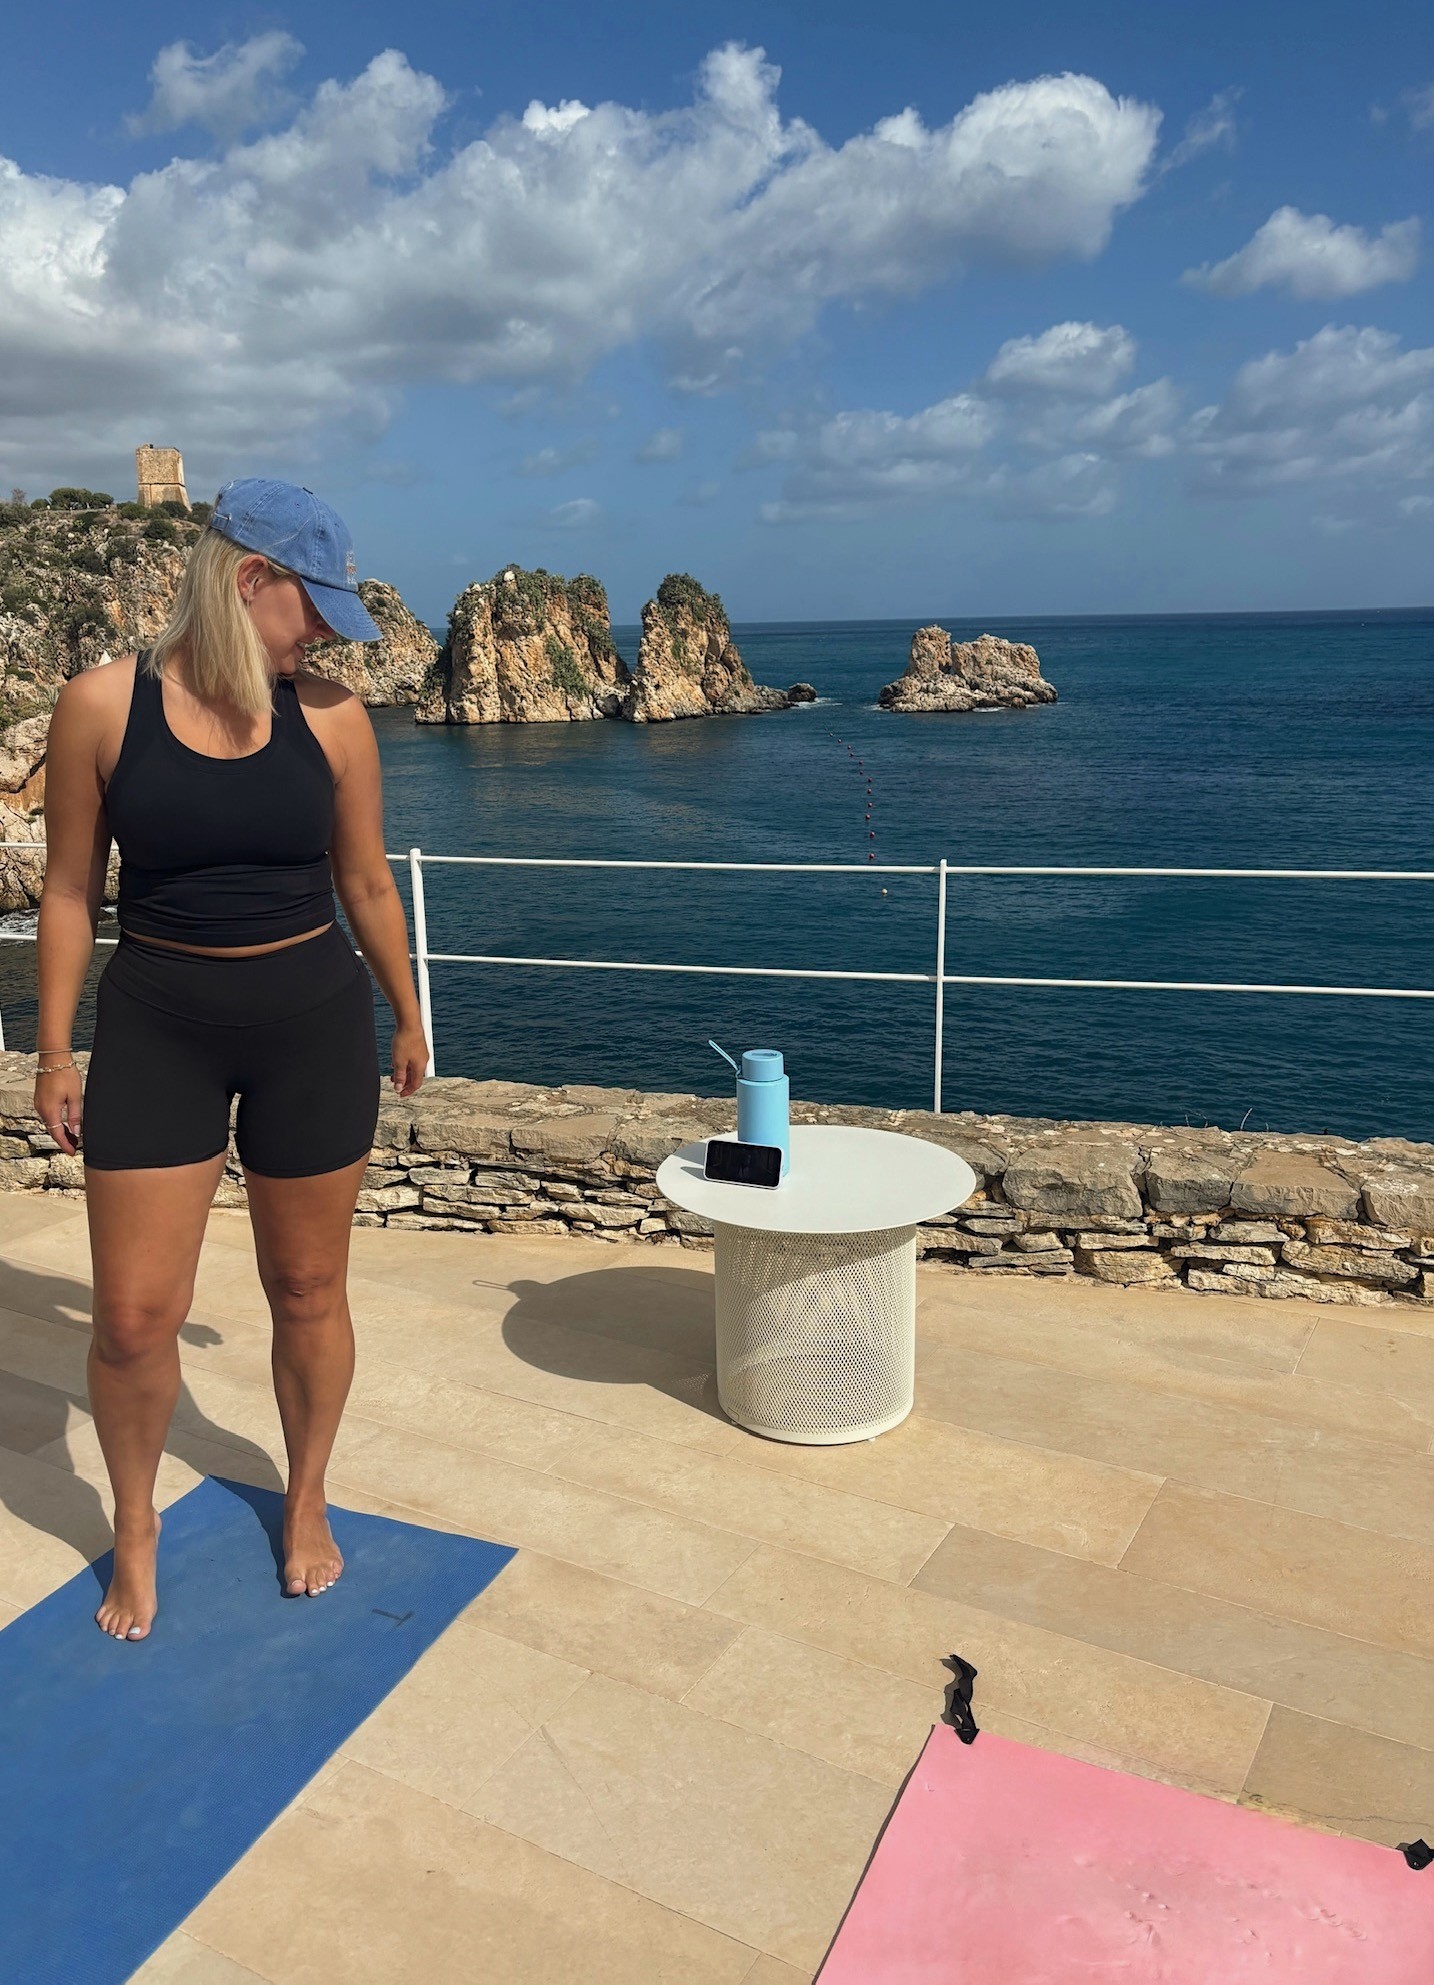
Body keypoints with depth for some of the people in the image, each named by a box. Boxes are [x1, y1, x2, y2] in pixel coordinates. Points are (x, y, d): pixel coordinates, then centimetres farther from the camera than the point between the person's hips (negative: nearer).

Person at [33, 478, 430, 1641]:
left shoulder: (330, 716, -2)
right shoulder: (103, 706, -6)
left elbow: (367, 885, 8)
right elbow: (71, 889, 0)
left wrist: (407, 1019, 15)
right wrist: (57, 1051, 1)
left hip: (312, 1021, 1)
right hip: (158, 1023, -1)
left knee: (308, 1291, 12)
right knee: (134, 1315, 1)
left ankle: (307, 1502, 37)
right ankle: (135, 1525, 31)